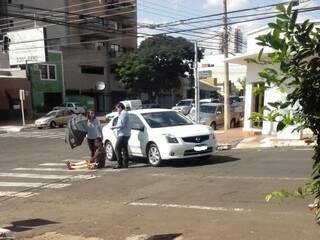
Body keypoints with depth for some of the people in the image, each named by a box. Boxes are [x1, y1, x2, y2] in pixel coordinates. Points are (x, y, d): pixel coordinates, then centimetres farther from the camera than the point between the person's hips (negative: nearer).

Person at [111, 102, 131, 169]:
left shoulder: (123, 113, -11)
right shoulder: (125, 113, 21)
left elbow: (122, 124, -19)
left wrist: (114, 127, -9)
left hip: (123, 134, -11)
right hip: (126, 134, 11)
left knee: (117, 148, -10)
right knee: (124, 149, 11)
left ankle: (120, 164, -12)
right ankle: (125, 163, 12)